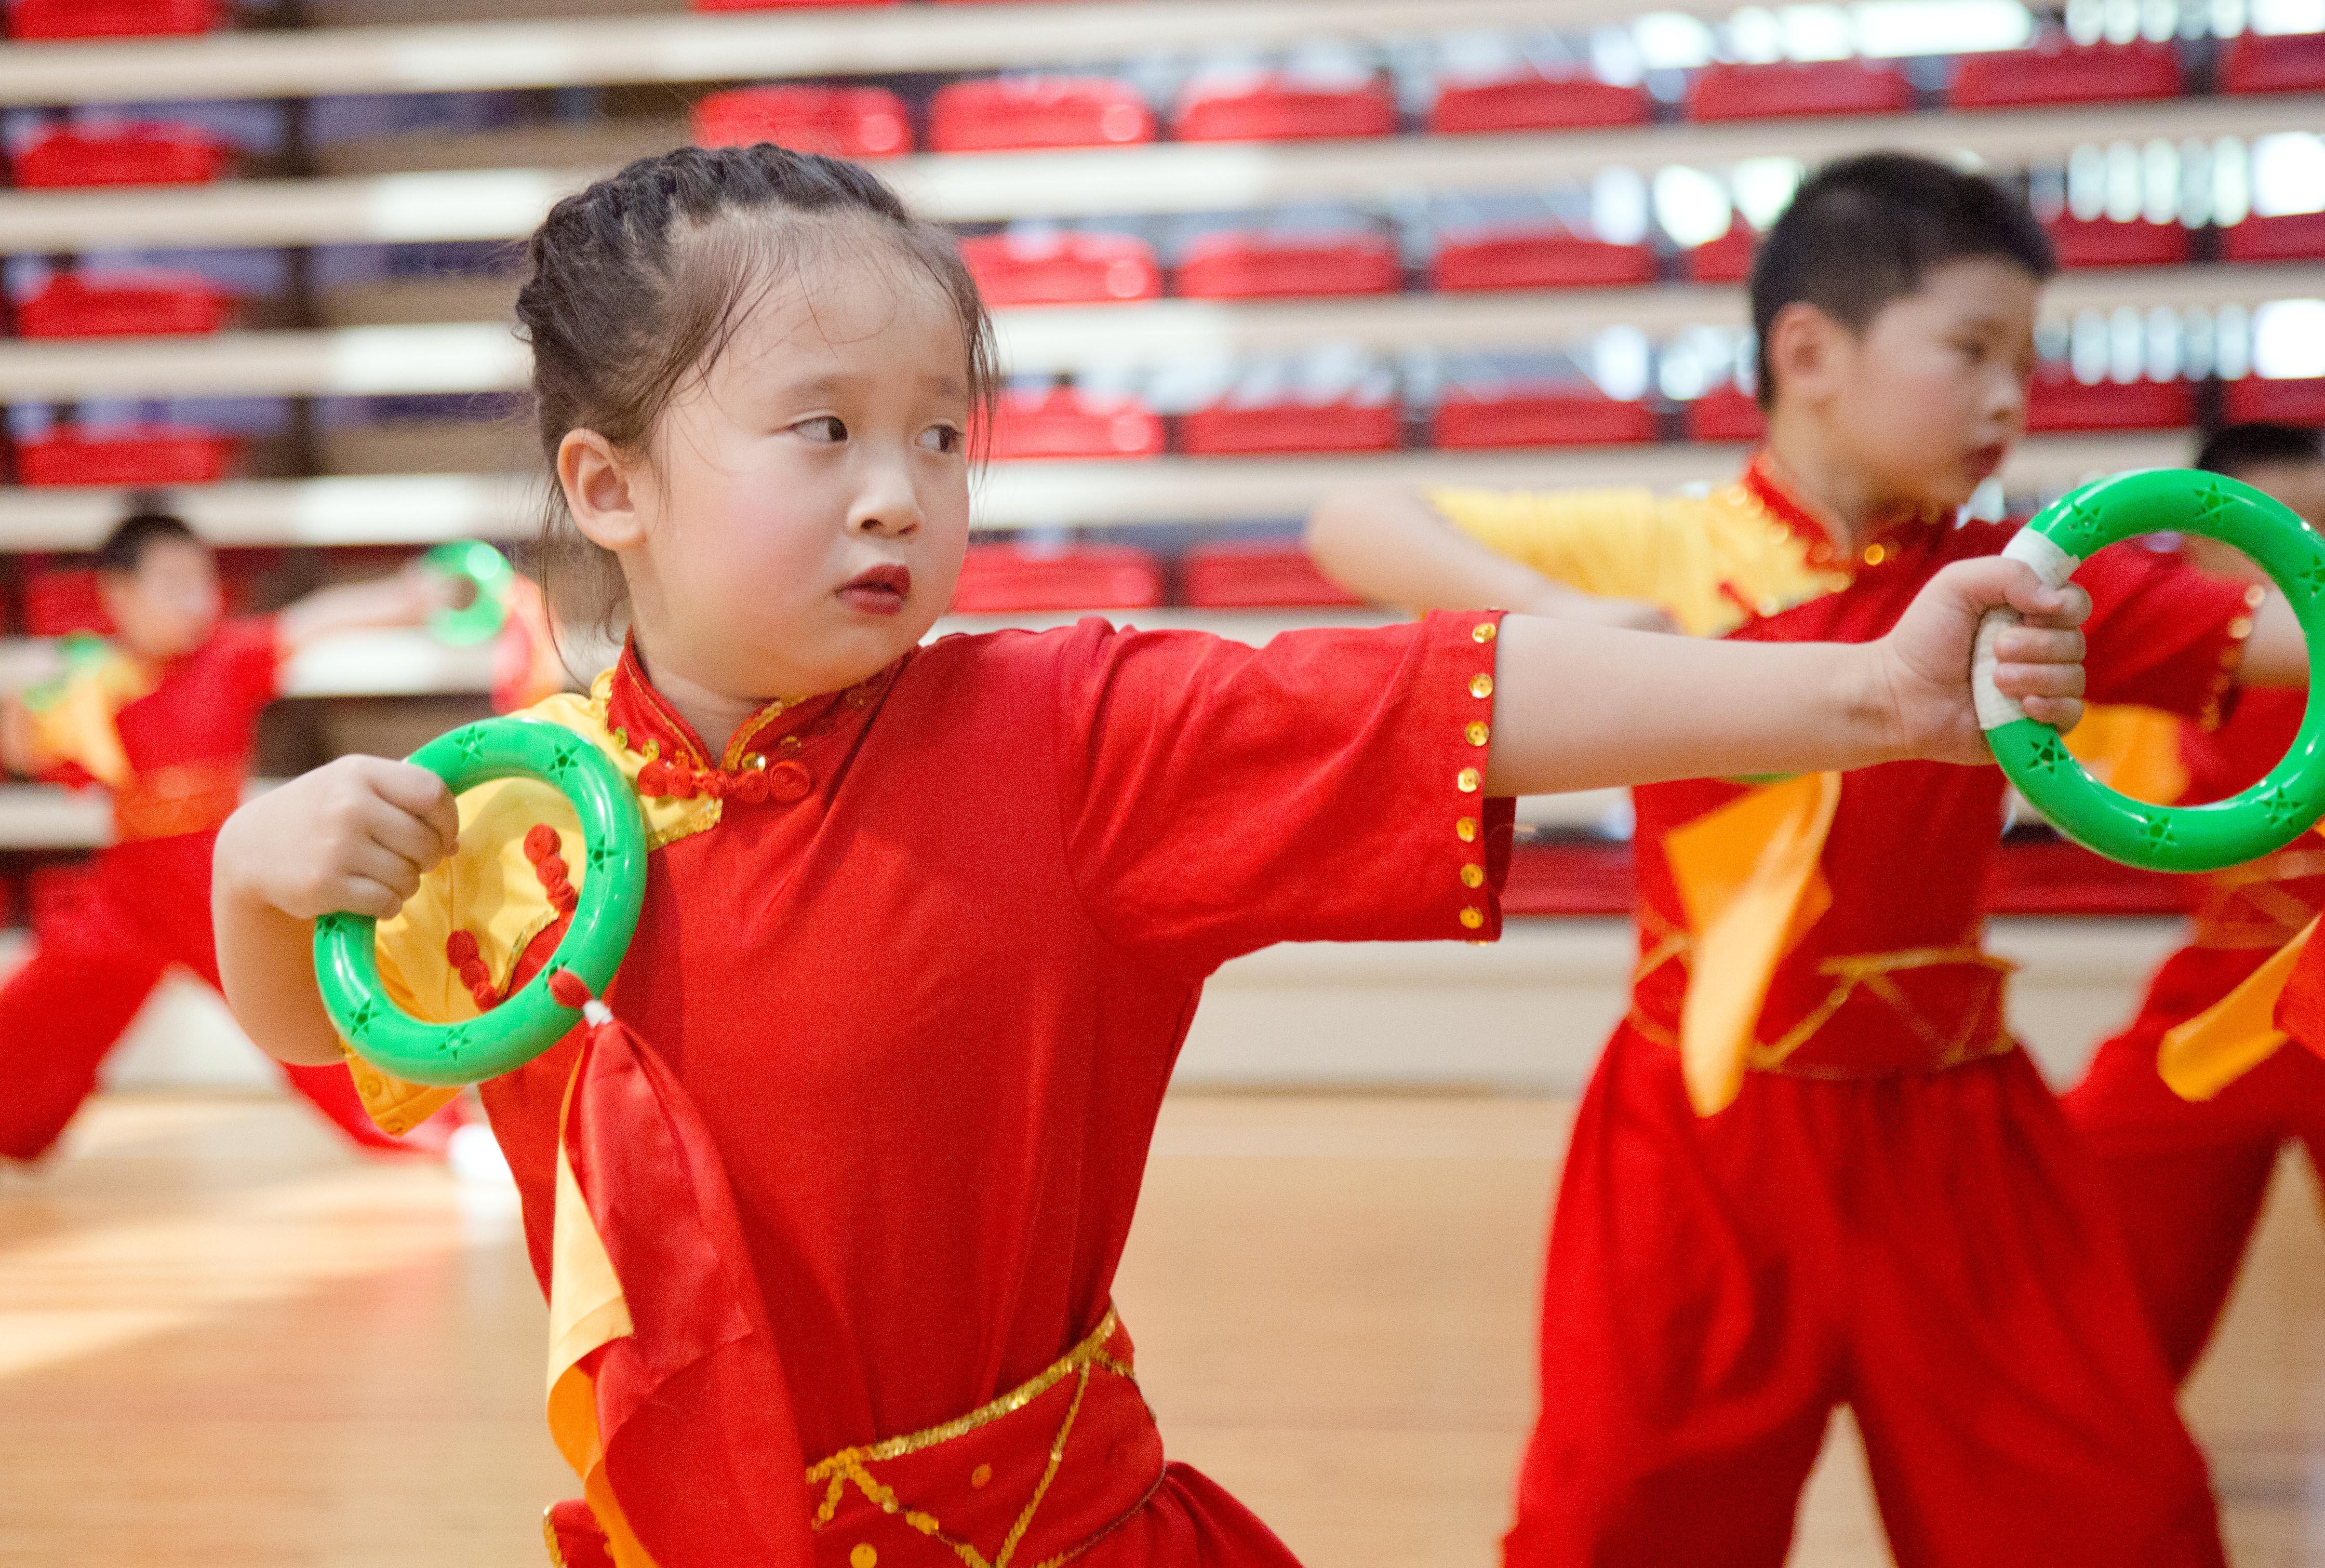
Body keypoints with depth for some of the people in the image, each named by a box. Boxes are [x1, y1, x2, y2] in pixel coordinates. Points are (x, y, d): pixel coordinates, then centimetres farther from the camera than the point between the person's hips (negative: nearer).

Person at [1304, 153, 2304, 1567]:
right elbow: (1352, 528, -7)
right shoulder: (1660, 550, -5)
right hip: (1707, 1131, -2)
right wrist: (1547, 613, -22)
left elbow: (2273, 635, -5)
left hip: (1950, 1137, 2)